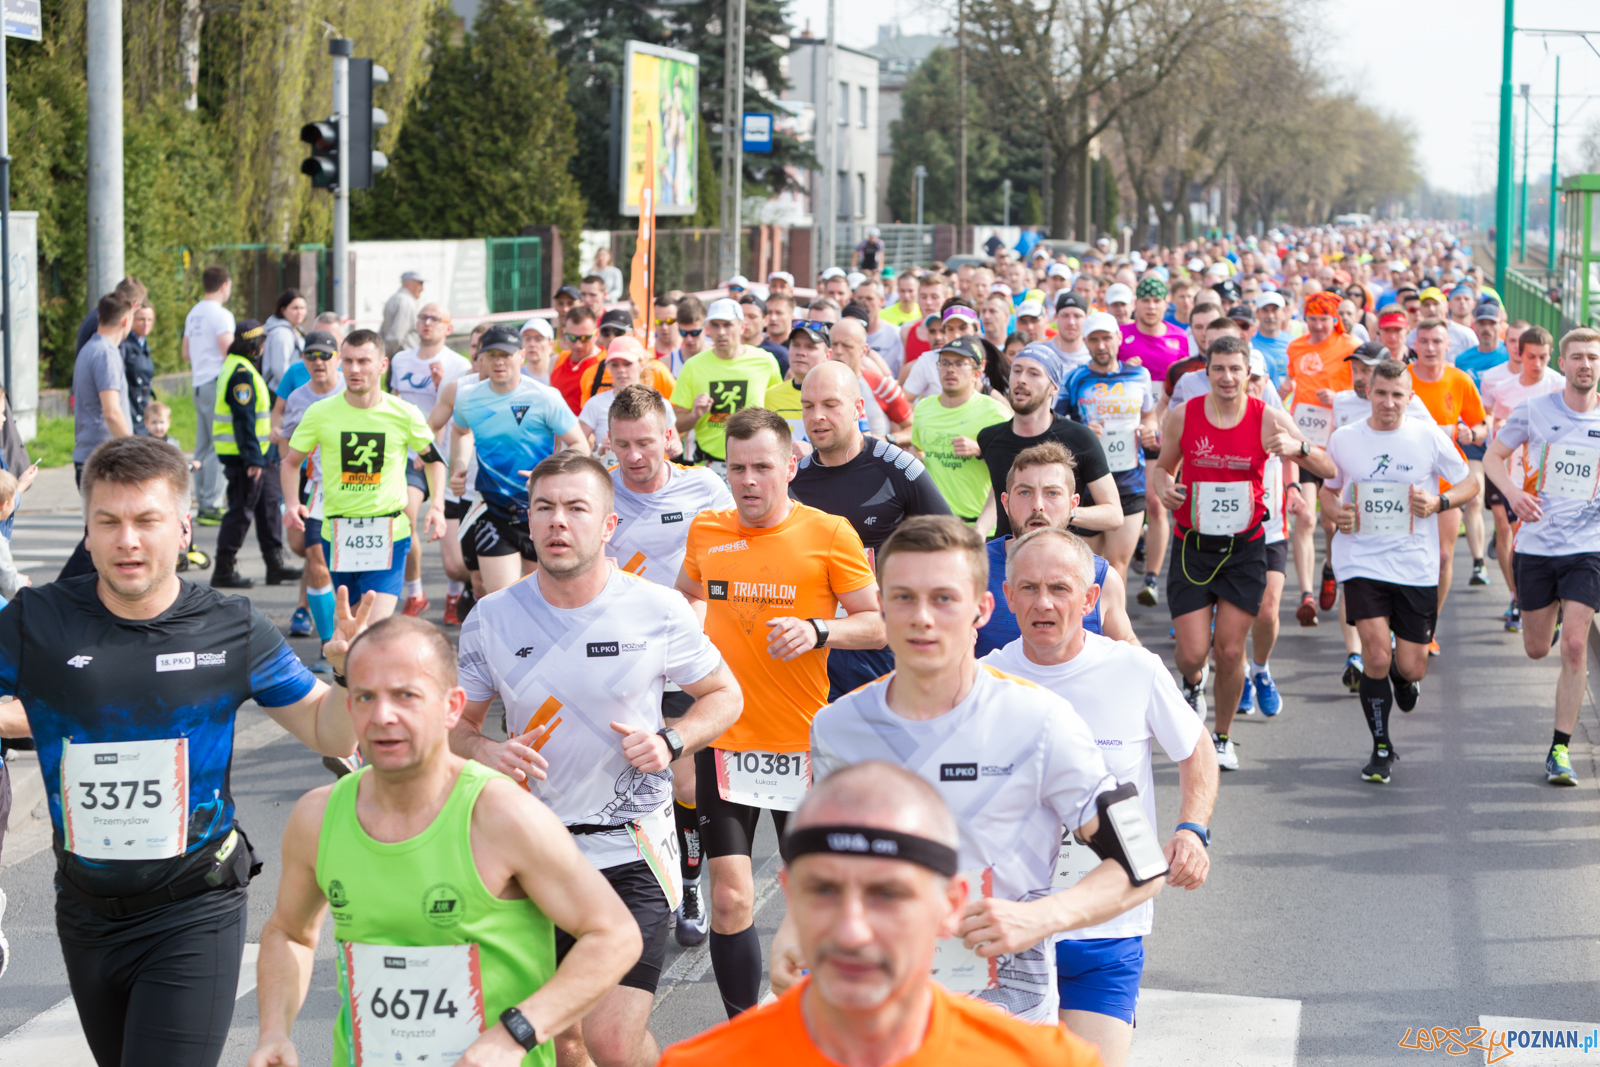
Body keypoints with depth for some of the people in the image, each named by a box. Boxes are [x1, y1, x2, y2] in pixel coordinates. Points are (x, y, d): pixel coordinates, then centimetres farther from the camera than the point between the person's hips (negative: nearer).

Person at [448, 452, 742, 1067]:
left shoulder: (658, 611, -6)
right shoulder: (492, 618, -2)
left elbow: (724, 696, 8)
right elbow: (455, 721, 9)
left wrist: (669, 742, -11)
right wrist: (483, 752, -14)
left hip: (631, 851, -3)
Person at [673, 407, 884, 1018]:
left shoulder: (829, 534, -5)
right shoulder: (705, 532, 4)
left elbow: (877, 624, -3)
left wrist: (817, 632, -20)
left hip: (804, 742, -1)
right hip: (724, 740, 2)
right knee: (729, 900, -5)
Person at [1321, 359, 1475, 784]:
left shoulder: (1430, 437, -2)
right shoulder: (1343, 440, 1)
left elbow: (1470, 484, 8)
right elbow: (1328, 489, 16)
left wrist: (1439, 502, -12)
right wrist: (1334, 511, -6)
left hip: (1416, 563, 0)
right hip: (1361, 560, 0)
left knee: (1411, 667, 2)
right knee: (1376, 652, -16)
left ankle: (1403, 678, 43)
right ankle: (1381, 747, 4)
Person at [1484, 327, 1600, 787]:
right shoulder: (1533, 411, -2)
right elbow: (1492, 457, 7)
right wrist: (1512, 491, -12)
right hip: (1536, 543, 1)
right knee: (1537, 649, 12)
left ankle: (1560, 749, -3)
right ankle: (1552, 615, 51)